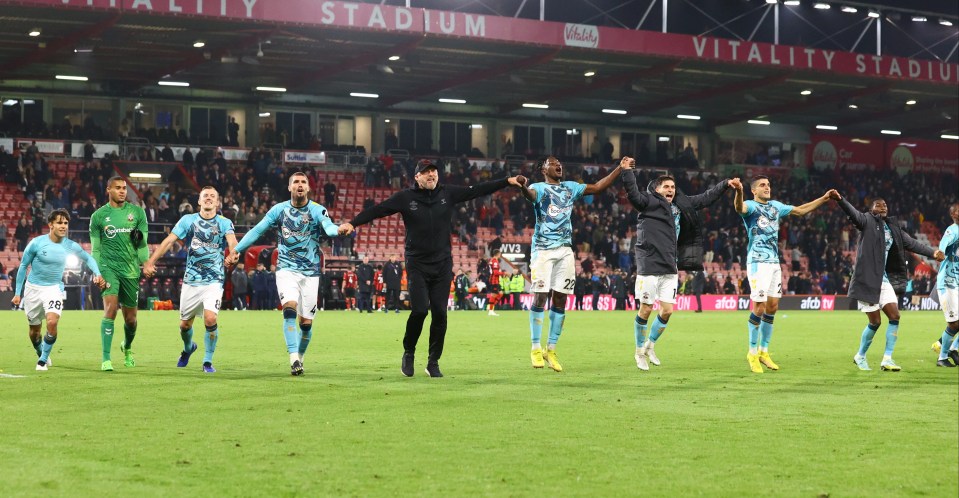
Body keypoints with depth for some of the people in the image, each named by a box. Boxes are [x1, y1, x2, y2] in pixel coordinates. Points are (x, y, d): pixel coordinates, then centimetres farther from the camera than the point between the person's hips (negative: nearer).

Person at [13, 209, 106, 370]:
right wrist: (17, 293, -2)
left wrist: (97, 274, -4)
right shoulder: (36, 243, -13)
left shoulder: (71, 246, -7)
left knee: (52, 322, -23)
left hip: (54, 289, 0)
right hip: (33, 288, 0)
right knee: (34, 329, 9)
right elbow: (23, 266, -2)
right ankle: (41, 354, 39)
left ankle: (43, 360, -6)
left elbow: (88, 258, 12)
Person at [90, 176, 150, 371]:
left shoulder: (137, 212, 6)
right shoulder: (98, 216, 4)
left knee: (130, 318, 8)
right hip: (108, 267, -2)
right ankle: (106, 359, -17)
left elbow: (143, 244, 10)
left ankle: (127, 347, 40)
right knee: (110, 308, -20)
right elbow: (95, 248, 7)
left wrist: (144, 259, -4)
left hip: (131, 269, 2)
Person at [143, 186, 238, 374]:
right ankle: (188, 348, 44)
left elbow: (232, 241, -18)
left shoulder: (225, 223, 1)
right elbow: (169, 241, -4)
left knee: (210, 319, -21)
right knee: (185, 324, 9)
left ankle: (208, 361, -2)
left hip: (214, 281, -2)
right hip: (191, 281, 2)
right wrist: (150, 262, -15)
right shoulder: (188, 220, 4)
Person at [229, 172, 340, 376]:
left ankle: (300, 357, 25)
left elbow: (329, 228, -22)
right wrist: (237, 249, -1)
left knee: (306, 322, 0)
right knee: (290, 309, -24)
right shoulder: (279, 210, 2)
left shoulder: (317, 210, -3)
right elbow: (257, 230, 7)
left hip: (310, 272, 0)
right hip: (286, 269, 0)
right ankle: (294, 359, -30)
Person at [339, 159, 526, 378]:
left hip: (442, 264, 3)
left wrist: (507, 181, 1)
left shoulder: (448, 194, 3)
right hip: (417, 264, -3)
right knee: (419, 310, -13)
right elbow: (377, 210, -10)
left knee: (440, 313, 0)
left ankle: (433, 363, 13)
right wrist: (353, 223, -23)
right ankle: (408, 353, 13)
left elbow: (477, 190, 4)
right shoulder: (405, 197, -5)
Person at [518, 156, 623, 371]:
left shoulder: (571, 188, 16)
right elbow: (530, 194, -26)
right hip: (543, 249, -5)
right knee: (540, 297, -7)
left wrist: (620, 168, 14)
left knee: (560, 300, 4)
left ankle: (551, 350, 11)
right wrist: (522, 187, -51)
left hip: (565, 249, 5)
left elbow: (598, 187, 20)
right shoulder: (539, 188, -2)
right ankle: (536, 348, 1)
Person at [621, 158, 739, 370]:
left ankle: (650, 346, 25)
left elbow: (705, 198, 22)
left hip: (670, 268, 6)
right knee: (645, 310, -1)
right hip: (649, 265, -6)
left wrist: (726, 184, 19)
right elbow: (633, 195, -24)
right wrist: (627, 172, -36)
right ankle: (639, 351, 16)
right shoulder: (649, 202, -5)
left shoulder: (681, 205, 14)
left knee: (667, 311, 4)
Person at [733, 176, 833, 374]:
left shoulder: (776, 206, 15)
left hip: (774, 262, 7)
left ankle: (763, 351, 20)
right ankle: (753, 353, 2)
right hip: (758, 262, -7)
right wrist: (738, 192, -55)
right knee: (760, 307, -10)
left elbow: (800, 210, 27)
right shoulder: (751, 206, -8)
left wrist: (824, 198, 24)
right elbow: (739, 207, -32)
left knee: (772, 307, 9)